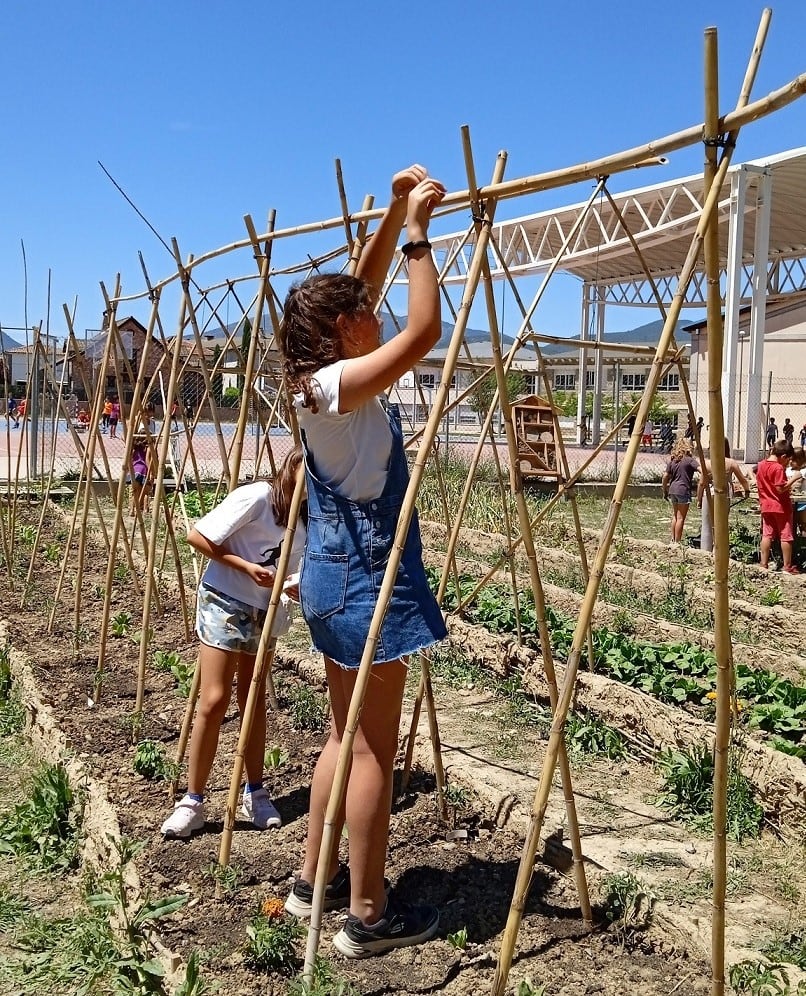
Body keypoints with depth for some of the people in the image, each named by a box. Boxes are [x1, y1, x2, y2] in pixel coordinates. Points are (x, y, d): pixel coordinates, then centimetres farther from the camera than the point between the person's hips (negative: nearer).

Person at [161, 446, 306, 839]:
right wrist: (247, 567, -20)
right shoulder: (256, 497, -19)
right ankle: (192, 800, 3)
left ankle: (255, 793, 23)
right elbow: (197, 536, -17)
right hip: (224, 603, -6)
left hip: (264, 612, 6)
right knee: (214, 700, -8)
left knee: (254, 698, 12)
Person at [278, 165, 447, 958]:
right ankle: (368, 917, 12)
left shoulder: (320, 380, 8)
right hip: (364, 577, -10)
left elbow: (357, 289, 16)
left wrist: (395, 215, 9)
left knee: (348, 736, 18)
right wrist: (418, 232, -16)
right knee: (373, 750, 0)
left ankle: (313, 882, 30)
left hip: (337, 574, 10)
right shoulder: (341, 383, -17)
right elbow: (424, 330, -25)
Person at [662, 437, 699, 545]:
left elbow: (665, 477, 8)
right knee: (680, 518, 0)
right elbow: (701, 469, -21)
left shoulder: (672, 460, 8)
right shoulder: (689, 460, -7)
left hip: (672, 490, 6)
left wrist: (665, 491, 18)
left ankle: (673, 540, 20)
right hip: (683, 491, -6)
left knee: (675, 516, 17)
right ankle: (677, 542, 1)